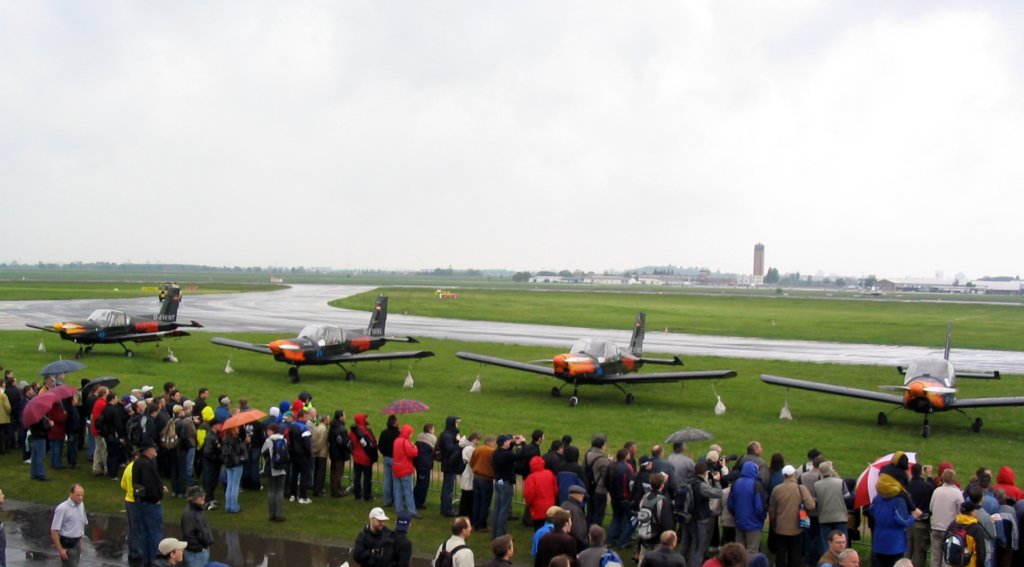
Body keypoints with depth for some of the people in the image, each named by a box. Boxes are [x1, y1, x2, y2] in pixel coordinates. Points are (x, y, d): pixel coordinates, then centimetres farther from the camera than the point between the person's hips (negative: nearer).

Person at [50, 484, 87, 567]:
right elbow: (54, 530, -20)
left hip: (77, 543, 7)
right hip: (67, 544, -7)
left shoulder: (81, 505, 4)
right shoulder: (62, 508, -20)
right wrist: (60, 549, -20)